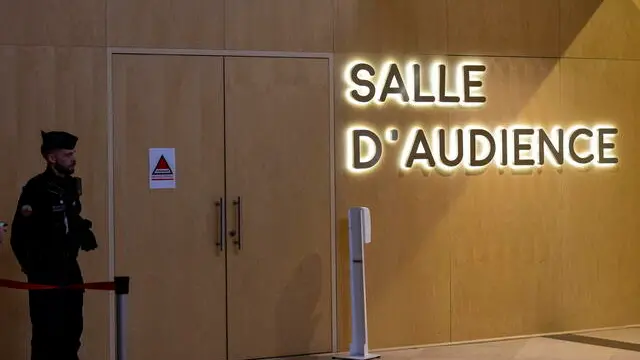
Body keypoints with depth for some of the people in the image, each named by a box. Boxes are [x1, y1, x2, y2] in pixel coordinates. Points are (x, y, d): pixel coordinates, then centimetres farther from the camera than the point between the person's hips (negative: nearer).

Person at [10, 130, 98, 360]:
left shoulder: (71, 184, 8)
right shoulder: (36, 188, -17)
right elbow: (19, 235, -17)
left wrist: (83, 232, 3)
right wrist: (31, 266, -10)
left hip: (69, 268, 8)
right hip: (45, 271, -8)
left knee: (72, 329, 14)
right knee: (48, 333, -6)